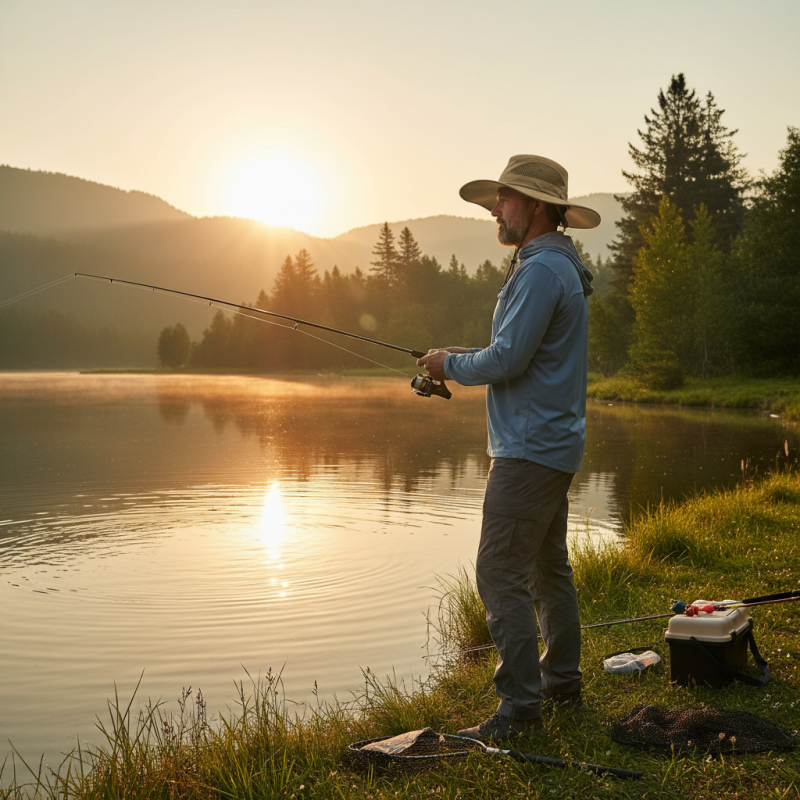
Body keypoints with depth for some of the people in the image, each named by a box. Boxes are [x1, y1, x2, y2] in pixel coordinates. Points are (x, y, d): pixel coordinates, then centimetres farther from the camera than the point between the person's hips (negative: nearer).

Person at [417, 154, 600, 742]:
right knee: (548, 566, 18)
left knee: (501, 574, -8)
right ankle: (562, 681, 29)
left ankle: (520, 705, -4)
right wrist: (462, 357, 12)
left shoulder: (542, 269, -17)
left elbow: (508, 359, -23)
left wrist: (451, 365, -5)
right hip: (554, 445, 11)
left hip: (529, 449, -11)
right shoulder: (563, 267, 17)